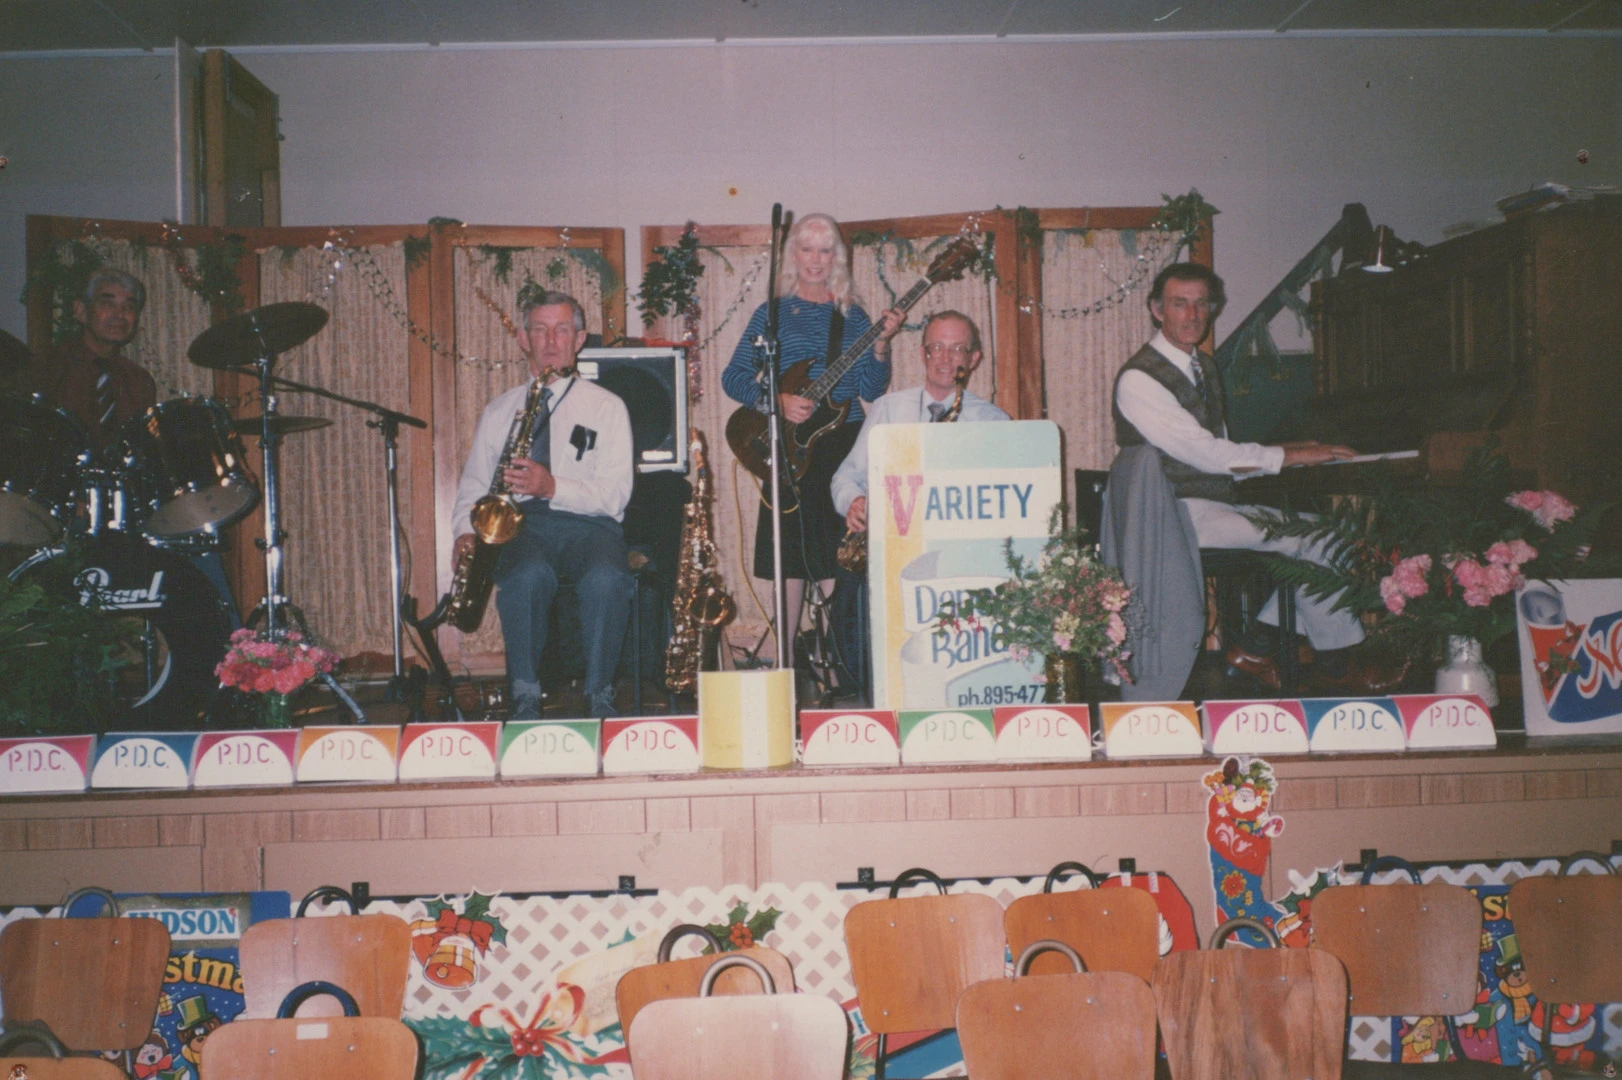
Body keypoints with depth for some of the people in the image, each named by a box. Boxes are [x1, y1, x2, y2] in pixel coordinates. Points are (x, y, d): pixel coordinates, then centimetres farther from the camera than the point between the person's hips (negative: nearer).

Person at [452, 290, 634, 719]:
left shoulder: (606, 406, 9)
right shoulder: (499, 410, 20)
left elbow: (614, 495, -1)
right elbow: (473, 484, 19)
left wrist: (553, 487, -17)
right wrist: (466, 531, -2)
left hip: (588, 525, -1)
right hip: (520, 524, 1)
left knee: (606, 579, -36)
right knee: (528, 577, -36)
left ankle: (599, 697, -18)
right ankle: (525, 700, -23)